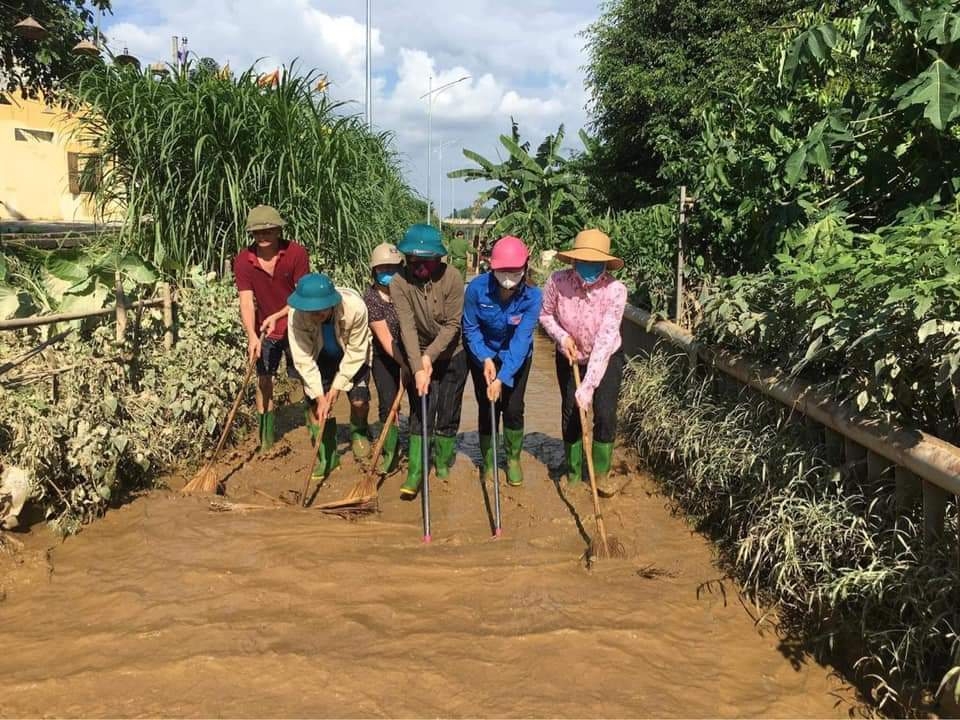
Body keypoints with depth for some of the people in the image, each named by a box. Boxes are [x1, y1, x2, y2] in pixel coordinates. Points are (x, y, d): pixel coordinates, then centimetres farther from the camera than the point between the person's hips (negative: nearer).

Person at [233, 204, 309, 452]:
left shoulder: (296, 253, -18)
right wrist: (252, 336, -32)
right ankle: (266, 439, 15)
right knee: (264, 380, 3)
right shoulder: (243, 261, -13)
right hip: (265, 330, 2)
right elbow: (246, 302, -19)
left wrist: (277, 316, -27)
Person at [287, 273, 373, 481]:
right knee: (314, 404, -8)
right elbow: (304, 359, -25)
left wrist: (337, 386, -22)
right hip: (319, 356, 1)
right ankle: (326, 456, 9)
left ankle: (358, 432, 23)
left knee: (359, 400, -11)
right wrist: (319, 396, -27)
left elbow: (355, 351, -25)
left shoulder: (355, 307, -39)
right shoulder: (297, 315, -34)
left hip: (352, 354, -1)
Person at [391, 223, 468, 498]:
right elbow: (408, 327, -24)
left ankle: (443, 463, 28)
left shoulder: (452, 278, -20)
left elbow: (452, 325, -17)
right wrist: (418, 368, -30)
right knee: (421, 413, -3)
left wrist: (429, 356, -23)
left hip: (450, 356, 0)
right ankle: (415, 473, 0)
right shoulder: (399, 282, -19)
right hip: (418, 356, 0)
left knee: (447, 414, 7)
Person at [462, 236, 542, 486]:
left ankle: (513, 459, 24)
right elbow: (471, 329, -16)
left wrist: (502, 378, -38)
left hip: (517, 355, 0)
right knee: (486, 407, 3)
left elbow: (521, 340, -32)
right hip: (483, 353, 0)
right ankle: (488, 461, 22)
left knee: (513, 408, 1)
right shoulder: (477, 287, -29)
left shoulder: (532, 295, -30)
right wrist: (485, 359, -30)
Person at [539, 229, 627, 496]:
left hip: (607, 358, -2)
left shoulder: (615, 290, -31)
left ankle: (601, 473, 12)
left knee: (605, 413, -10)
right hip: (569, 357, 2)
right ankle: (573, 471, 27)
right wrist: (562, 336, -23)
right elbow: (545, 314, -5)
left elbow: (605, 340, -35)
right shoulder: (558, 281, -26)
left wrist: (588, 385, -38)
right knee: (570, 413, 5)